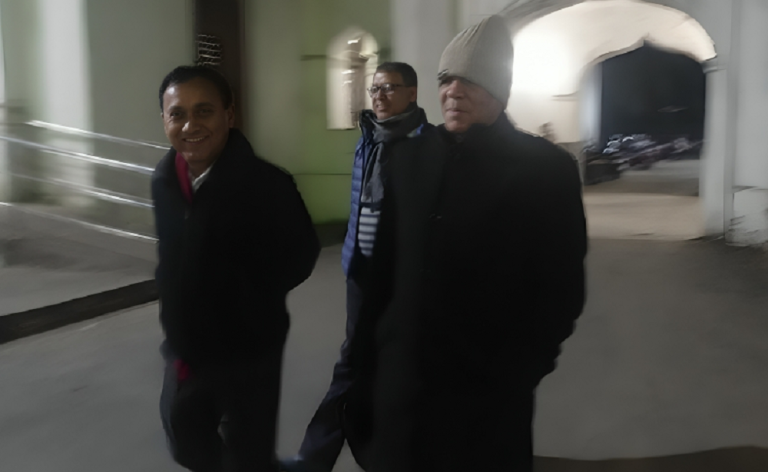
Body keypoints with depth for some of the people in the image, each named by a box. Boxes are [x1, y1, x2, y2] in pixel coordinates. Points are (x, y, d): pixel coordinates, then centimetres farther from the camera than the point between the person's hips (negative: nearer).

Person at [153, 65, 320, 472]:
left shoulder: (266, 183, -21)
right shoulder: (163, 179, -2)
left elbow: (300, 255, -10)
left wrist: (250, 301, -9)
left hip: (247, 352, -6)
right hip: (185, 350, 6)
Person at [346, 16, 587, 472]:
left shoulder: (547, 169, -6)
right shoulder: (410, 157, 4)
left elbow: (561, 292, -4)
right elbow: (383, 268, 5)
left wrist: (517, 374, -7)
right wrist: (368, 361, 5)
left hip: (487, 399, -3)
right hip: (399, 386, 3)